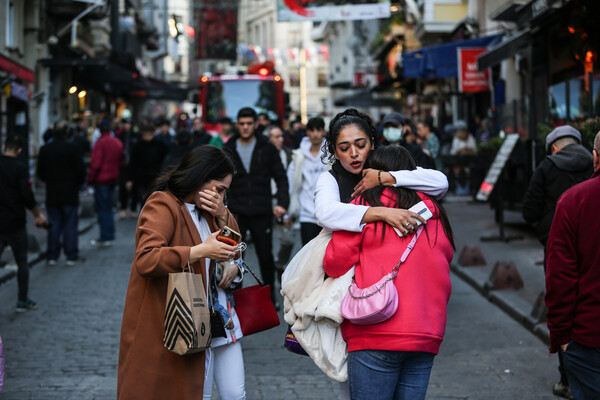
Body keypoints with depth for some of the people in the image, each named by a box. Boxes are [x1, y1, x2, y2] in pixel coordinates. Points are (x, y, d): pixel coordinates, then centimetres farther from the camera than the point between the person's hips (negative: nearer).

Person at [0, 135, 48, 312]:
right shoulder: (19, 168, -12)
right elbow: (27, 196, -15)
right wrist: (38, 215, 0)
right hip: (15, 223, -3)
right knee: (22, 263, 11)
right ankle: (23, 301, 17)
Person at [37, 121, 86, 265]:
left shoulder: (45, 149, -1)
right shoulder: (72, 148, -11)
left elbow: (40, 172, 3)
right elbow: (80, 170, -10)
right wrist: (78, 183, 8)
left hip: (52, 194, 3)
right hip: (70, 194, -3)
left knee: (53, 225, 9)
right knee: (70, 225, 3)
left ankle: (52, 256, 11)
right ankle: (71, 256, 5)